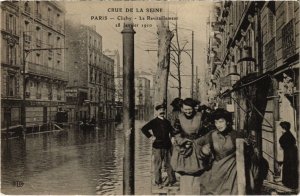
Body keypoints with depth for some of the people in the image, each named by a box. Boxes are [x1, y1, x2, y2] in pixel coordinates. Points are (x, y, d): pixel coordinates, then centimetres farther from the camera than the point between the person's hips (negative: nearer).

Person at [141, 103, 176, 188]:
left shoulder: (167, 122, 14)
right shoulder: (154, 122, -1)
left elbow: (172, 131, 31)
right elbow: (143, 129, -9)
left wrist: (171, 137, 14)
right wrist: (150, 137, -10)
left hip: (167, 146, 4)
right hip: (157, 146, -4)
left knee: (169, 164, 8)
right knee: (158, 165, 0)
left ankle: (172, 180, 20)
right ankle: (158, 182, 11)